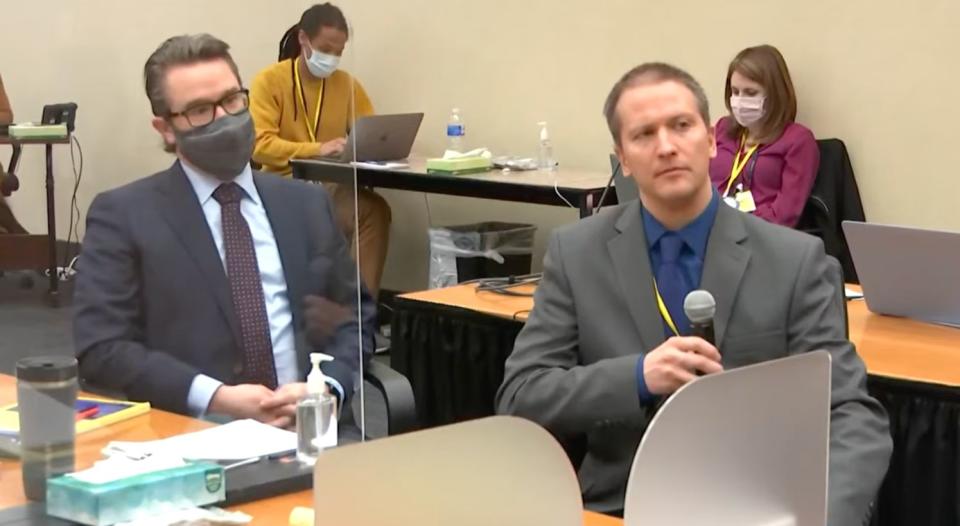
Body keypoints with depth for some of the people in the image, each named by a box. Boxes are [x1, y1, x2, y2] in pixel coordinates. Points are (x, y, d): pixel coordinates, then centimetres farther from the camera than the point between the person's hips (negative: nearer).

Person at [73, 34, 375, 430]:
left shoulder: (306, 204, 15)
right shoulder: (123, 215, 3)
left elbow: (355, 319, 16)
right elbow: (101, 348, -4)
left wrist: (327, 387, -5)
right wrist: (215, 398, -15)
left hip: (308, 421, 3)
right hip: (191, 432, -3)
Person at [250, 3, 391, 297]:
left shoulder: (347, 83, 12)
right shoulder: (269, 81, -1)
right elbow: (260, 145, -12)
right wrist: (317, 149, -24)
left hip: (334, 185, 4)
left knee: (376, 210, -29)